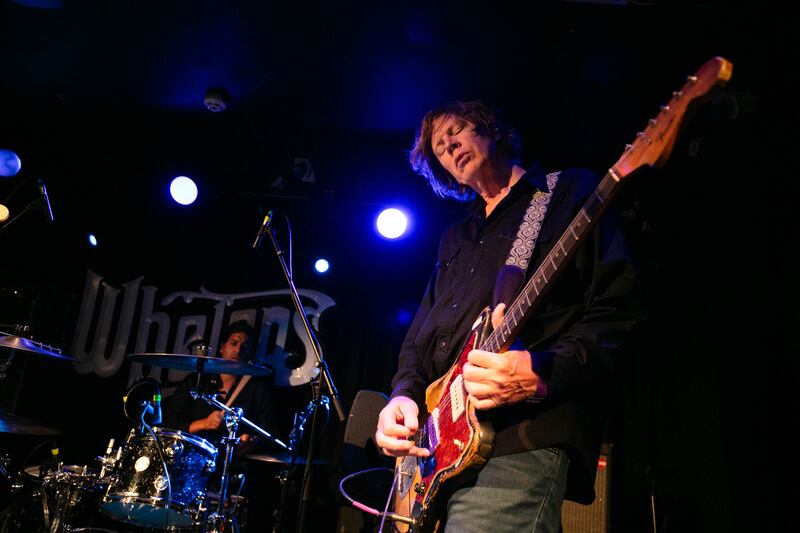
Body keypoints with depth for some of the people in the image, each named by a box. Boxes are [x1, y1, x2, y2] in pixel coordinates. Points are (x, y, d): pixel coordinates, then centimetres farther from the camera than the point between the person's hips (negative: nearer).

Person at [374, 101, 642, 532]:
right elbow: (419, 337, 24)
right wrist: (405, 394, 4)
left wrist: (542, 374, -21)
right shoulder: (455, 238, 25)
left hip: (525, 440, -7)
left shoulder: (572, 192, 5)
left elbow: (618, 313, -6)